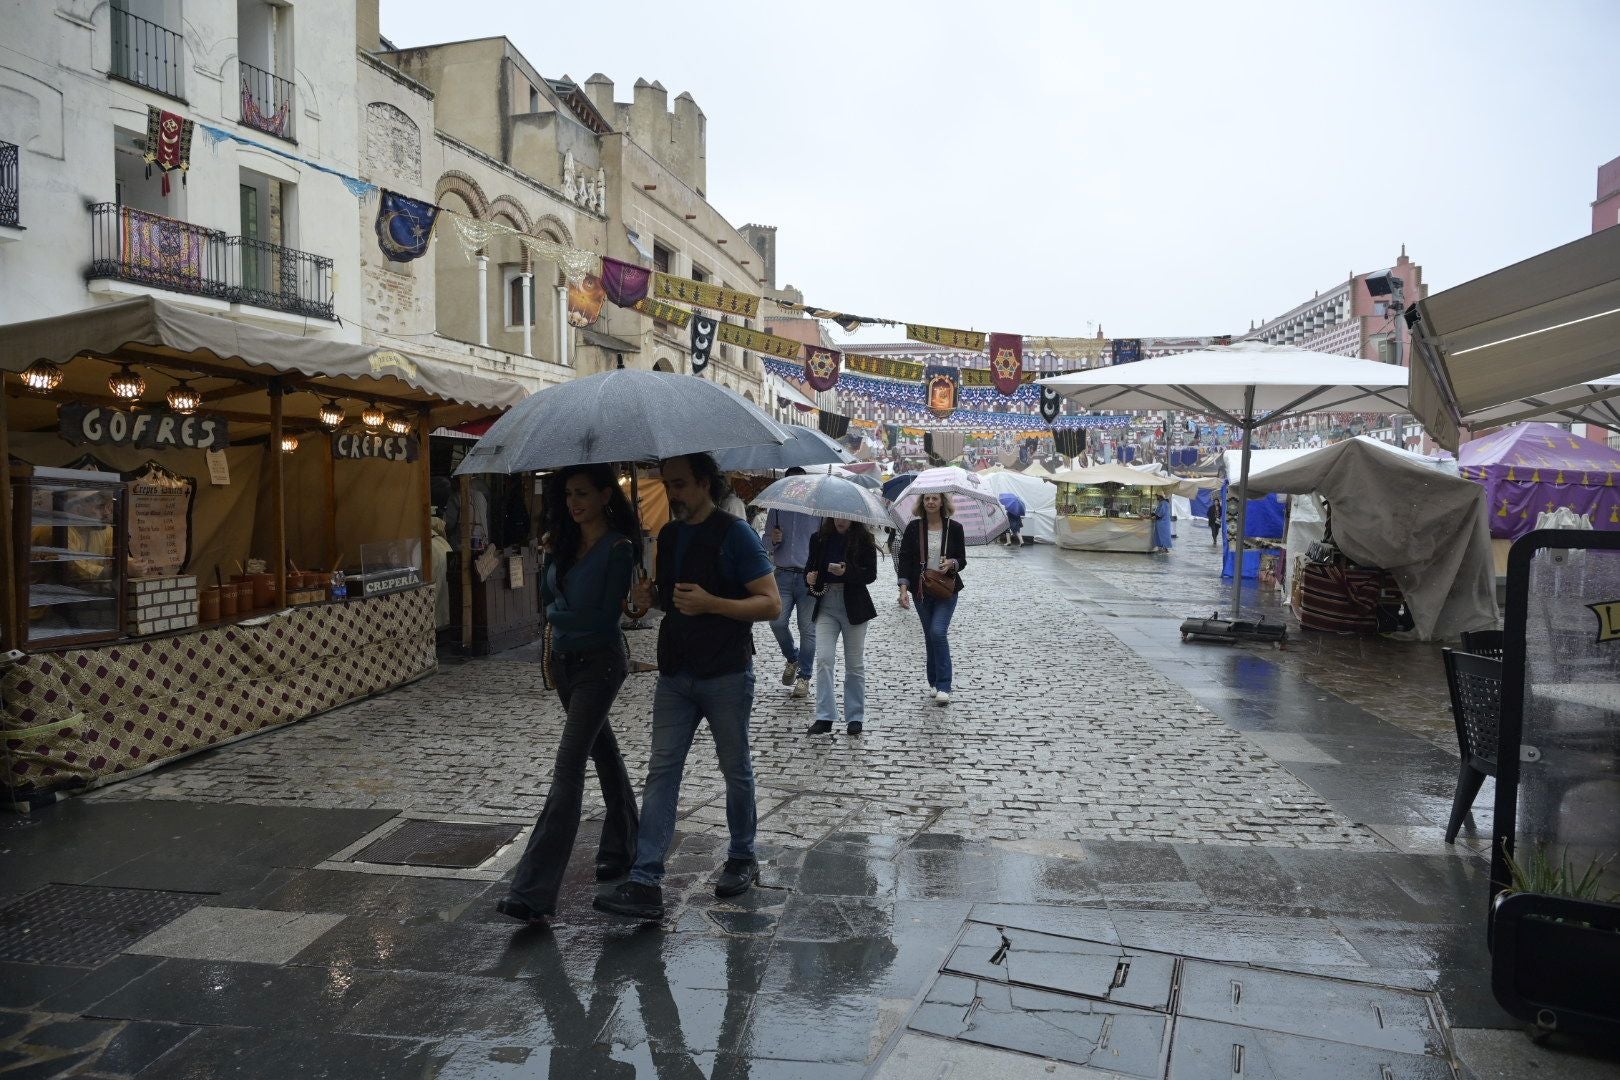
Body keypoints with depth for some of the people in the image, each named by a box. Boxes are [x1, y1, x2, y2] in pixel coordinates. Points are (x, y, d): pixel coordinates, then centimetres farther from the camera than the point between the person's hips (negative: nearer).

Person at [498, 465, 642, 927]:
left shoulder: (618, 548, -15)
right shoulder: (566, 543, 8)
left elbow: (604, 617, -16)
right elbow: (547, 597, 14)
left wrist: (557, 614, -3)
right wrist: (568, 614, -5)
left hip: (598, 664, -8)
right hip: (564, 660, 8)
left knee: (568, 768, -13)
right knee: (604, 753, 19)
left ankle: (533, 893, -15)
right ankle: (623, 848, 35)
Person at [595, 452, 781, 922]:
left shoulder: (735, 535, -11)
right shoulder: (668, 535, 10)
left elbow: (771, 603, -15)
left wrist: (711, 603, -27)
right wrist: (650, 596, -1)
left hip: (726, 676, -6)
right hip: (675, 674, 6)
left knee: (735, 770, 10)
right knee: (661, 770, 0)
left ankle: (742, 860, 30)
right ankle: (645, 883, 1)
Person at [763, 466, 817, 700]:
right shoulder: (777, 510, 12)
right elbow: (765, 544, 15)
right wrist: (773, 540, -9)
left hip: (809, 577, -2)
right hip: (783, 575, 2)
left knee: (807, 628, 0)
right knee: (777, 622, -7)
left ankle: (804, 676, 12)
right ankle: (792, 658, 21)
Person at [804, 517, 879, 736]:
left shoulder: (863, 539, -4)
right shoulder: (819, 539, 5)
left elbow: (871, 574, -8)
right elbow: (810, 567, 13)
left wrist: (846, 572, -24)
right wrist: (809, 577, -10)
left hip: (853, 607, -2)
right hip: (826, 605, 2)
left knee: (855, 664, 7)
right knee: (824, 659, -10)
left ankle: (855, 717, 17)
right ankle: (824, 717, -6)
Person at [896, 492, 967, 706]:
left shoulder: (954, 528, -2)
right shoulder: (914, 527, 0)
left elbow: (962, 560, 4)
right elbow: (905, 559, -2)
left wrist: (951, 563, -19)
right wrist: (904, 588, -13)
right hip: (921, 590, 2)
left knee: (938, 632, -16)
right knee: (929, 635, 10)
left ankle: (943, 687, -11)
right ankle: (934, 683, 24)